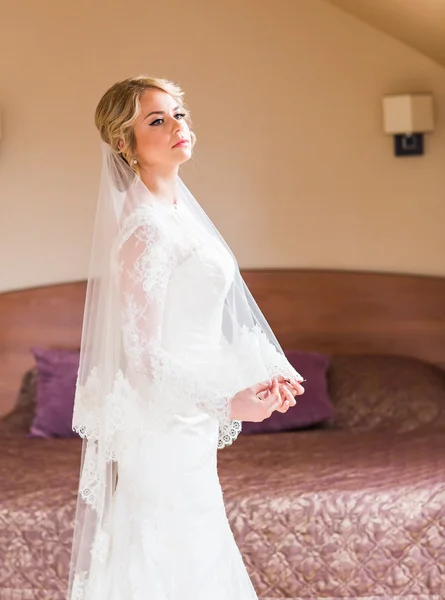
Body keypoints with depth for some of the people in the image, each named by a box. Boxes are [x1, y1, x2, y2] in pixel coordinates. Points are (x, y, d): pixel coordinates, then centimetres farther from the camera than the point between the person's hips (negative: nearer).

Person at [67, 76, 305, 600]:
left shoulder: (178, 212, 8)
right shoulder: (145, 229, -21)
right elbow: (143, 352, -23)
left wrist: (263, 375, 8)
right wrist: (228, 402, -30)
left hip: (186, 419, 9)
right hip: (161, 424, -9)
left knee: (194, 552, 20)